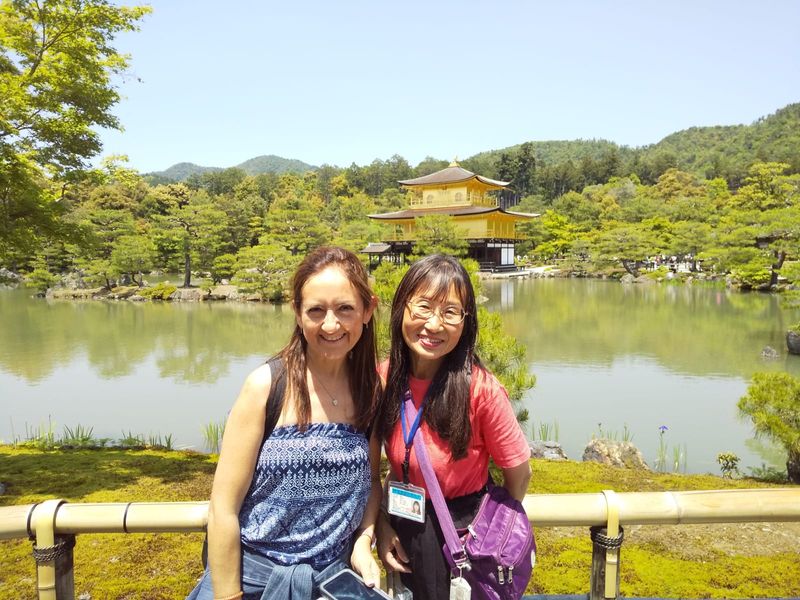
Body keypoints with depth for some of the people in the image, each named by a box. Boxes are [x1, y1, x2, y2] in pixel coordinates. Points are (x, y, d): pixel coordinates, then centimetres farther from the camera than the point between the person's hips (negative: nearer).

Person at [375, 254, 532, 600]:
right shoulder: (384, 377, -13)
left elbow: (518, 473, -12)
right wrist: (382, 523, -5)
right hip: (405, 536, 4)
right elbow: (400, 462, 2)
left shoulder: (481, 389, -25)